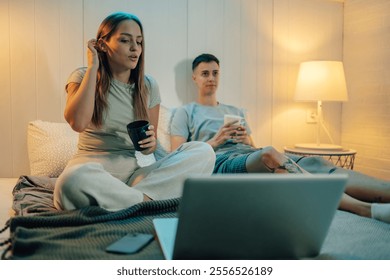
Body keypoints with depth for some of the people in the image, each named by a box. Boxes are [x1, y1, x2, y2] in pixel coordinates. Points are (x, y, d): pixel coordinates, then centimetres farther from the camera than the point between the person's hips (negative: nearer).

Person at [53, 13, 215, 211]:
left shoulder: (148, 86, 11)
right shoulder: (82, 77, 3)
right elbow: (78, 123, -19)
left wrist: (150, 144, -7)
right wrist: (93, 67, -10)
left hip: (133, 172, 4)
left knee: (203, 152, -17)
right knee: (73, 180, -41)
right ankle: (147, 200, -21)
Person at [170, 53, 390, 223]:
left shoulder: (236, 112, 31)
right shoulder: (186, 112, 17)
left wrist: (247, 141, 2)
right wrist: (214, 142, -7)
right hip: (220, 162, -6)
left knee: (314, 162, -22)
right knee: (269, 153, -38)